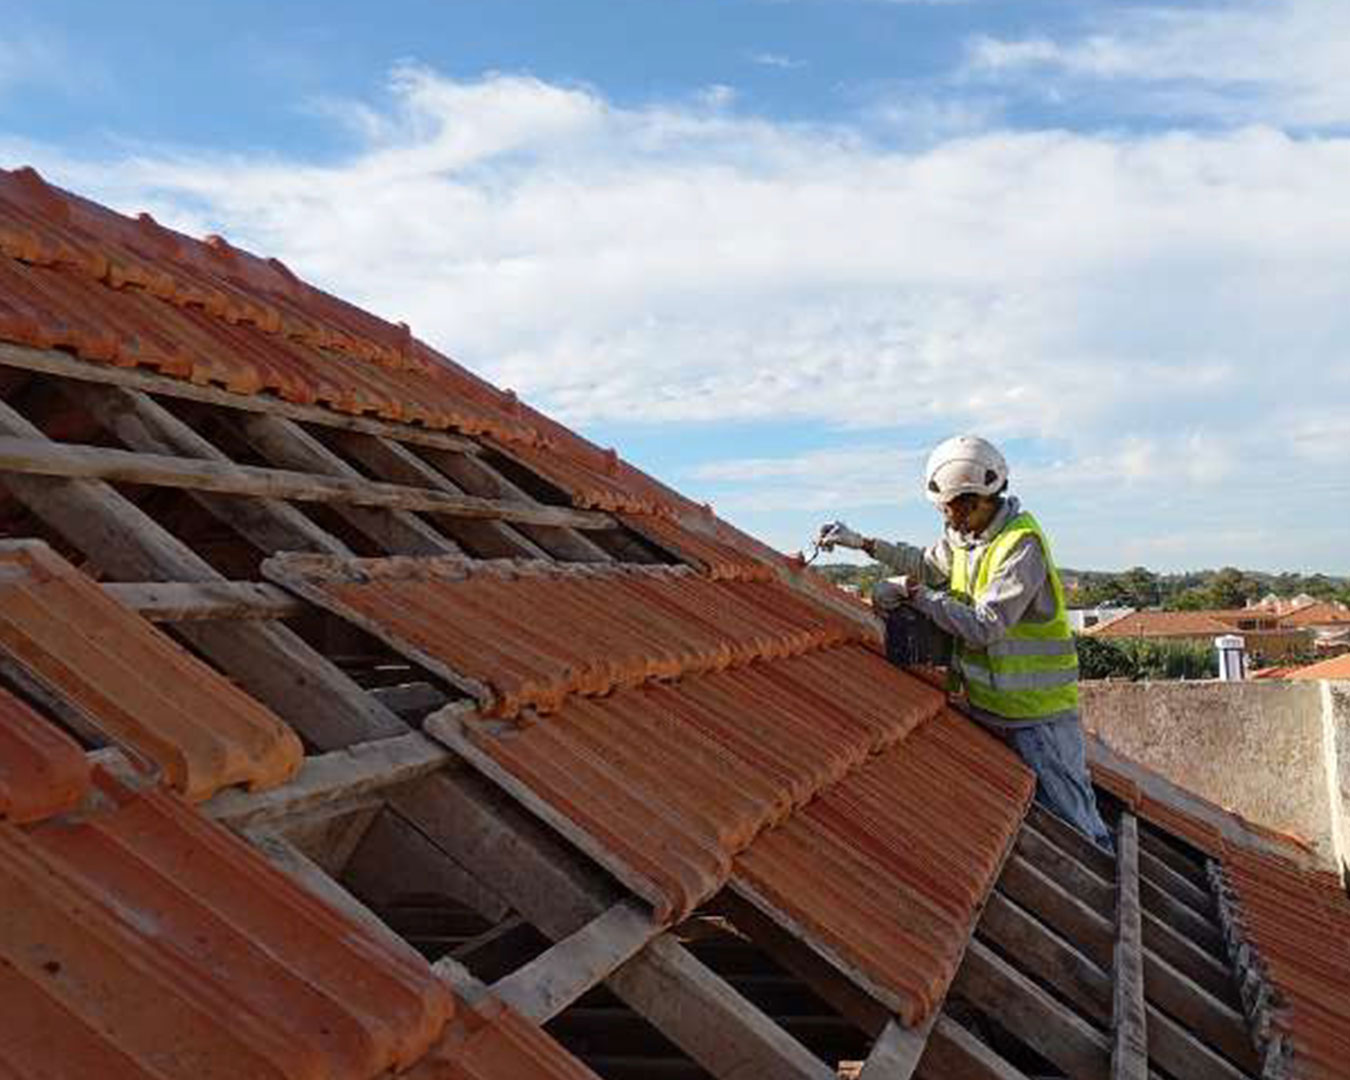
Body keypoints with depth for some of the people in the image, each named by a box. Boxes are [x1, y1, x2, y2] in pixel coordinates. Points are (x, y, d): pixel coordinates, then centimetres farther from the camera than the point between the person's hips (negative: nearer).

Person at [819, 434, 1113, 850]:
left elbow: (984, 627, -27)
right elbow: (929, 563, 25)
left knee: (1072, 820, -1)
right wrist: (862, 543, 16)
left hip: (1038, 712, -8)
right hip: (986, 707, 8)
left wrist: (912, 591, -22)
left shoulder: (1022, 545, -22)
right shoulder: (962, 534, 4)